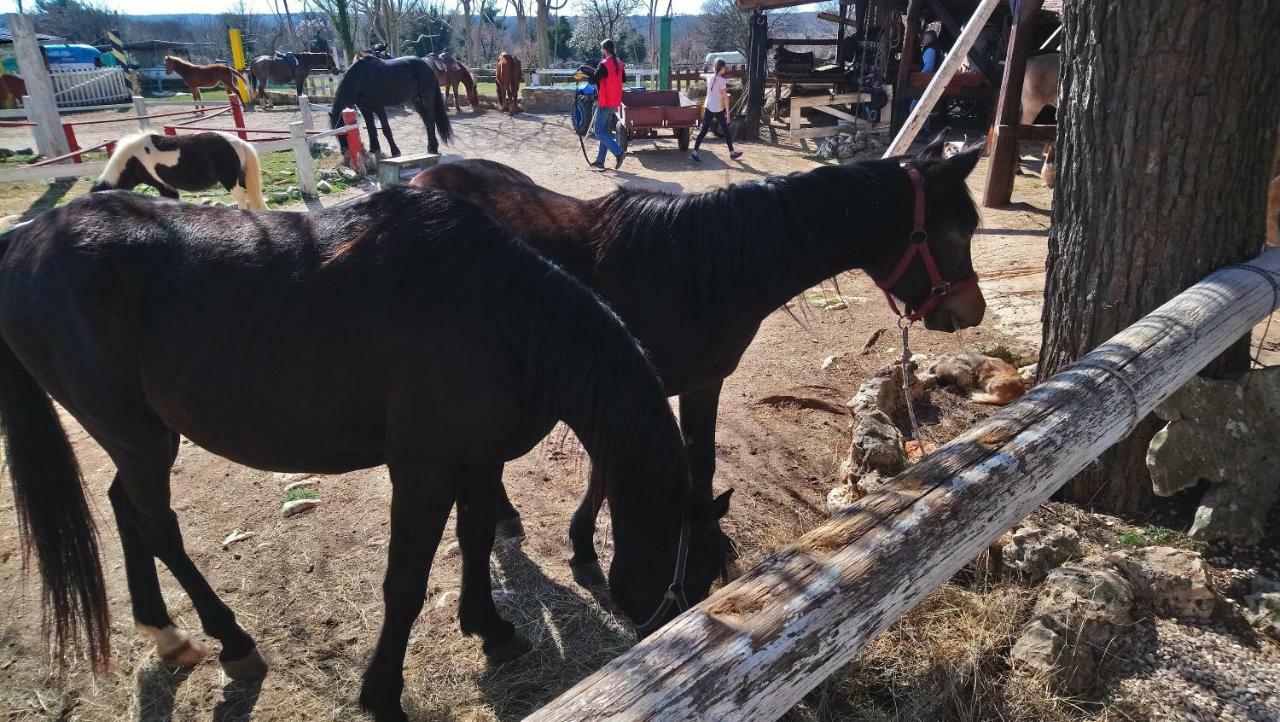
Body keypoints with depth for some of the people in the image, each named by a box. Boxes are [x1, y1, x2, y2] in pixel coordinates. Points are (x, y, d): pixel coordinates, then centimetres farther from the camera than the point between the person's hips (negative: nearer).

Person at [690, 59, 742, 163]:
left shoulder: (709, 77, 4)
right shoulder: (722, 80, -13)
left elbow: (702, 75, 29)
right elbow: (725, 97, -15)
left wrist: (714, 73, 42)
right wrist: (727, 112, -12)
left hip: (708, 108, 5)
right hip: (718, 110, -5)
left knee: (703, 130, 2)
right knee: (726, 131, 10)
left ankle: (694, 152, -10)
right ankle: (732, 152, 20)